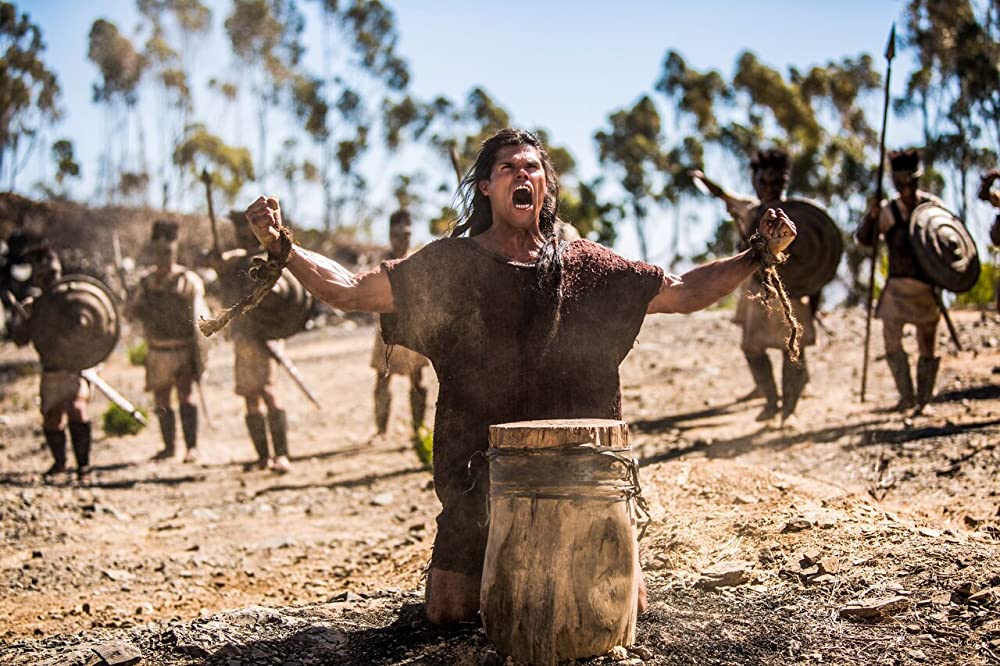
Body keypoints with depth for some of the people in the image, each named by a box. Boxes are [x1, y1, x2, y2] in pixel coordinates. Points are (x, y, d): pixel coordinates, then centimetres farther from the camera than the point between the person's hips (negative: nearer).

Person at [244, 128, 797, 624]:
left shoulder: (585, 266, 5)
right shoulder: (449, 264, -1)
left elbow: (683, 292, 7)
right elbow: (351, 291, -5)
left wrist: (758, 255, -2)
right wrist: (282, 247, -19)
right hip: (480, 476, -1)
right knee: (449, 611, -4)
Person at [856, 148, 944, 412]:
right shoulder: (888, 210, -4)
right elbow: (864, 239, -13)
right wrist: (871, 216, -31)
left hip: (927, 284, -1)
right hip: (897, 284, 1)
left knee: (927, 344, 3)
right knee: (891, 339, -3)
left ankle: (924, 399, 15)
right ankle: (907, 397, 9)